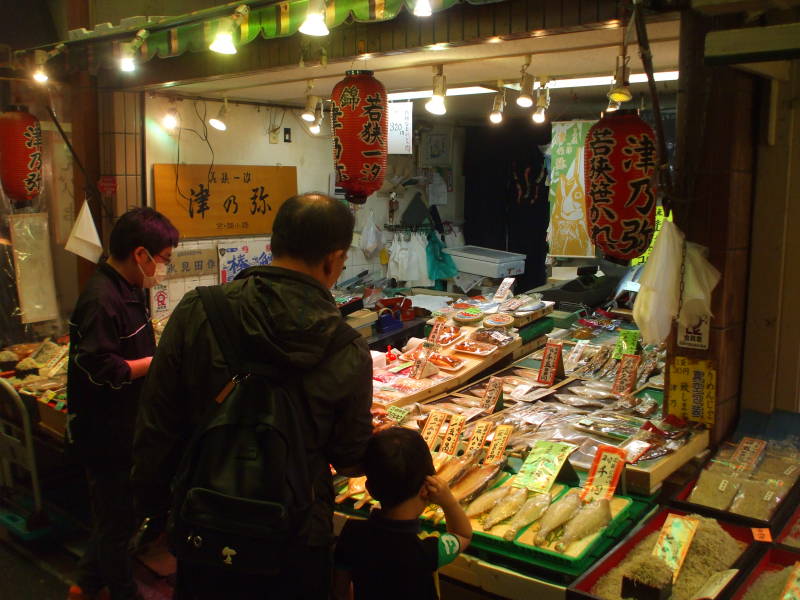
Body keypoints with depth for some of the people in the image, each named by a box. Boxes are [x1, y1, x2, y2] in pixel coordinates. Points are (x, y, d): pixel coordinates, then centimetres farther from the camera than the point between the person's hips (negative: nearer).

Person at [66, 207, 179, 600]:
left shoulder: (127, 291, 8)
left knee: (113, 513, 23)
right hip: (106, 434, -10)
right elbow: (100, 368, -28)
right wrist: (159, 361, -20)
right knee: (117, 519, 8)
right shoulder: (101, 299, -25)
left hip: (125, 427, 10)